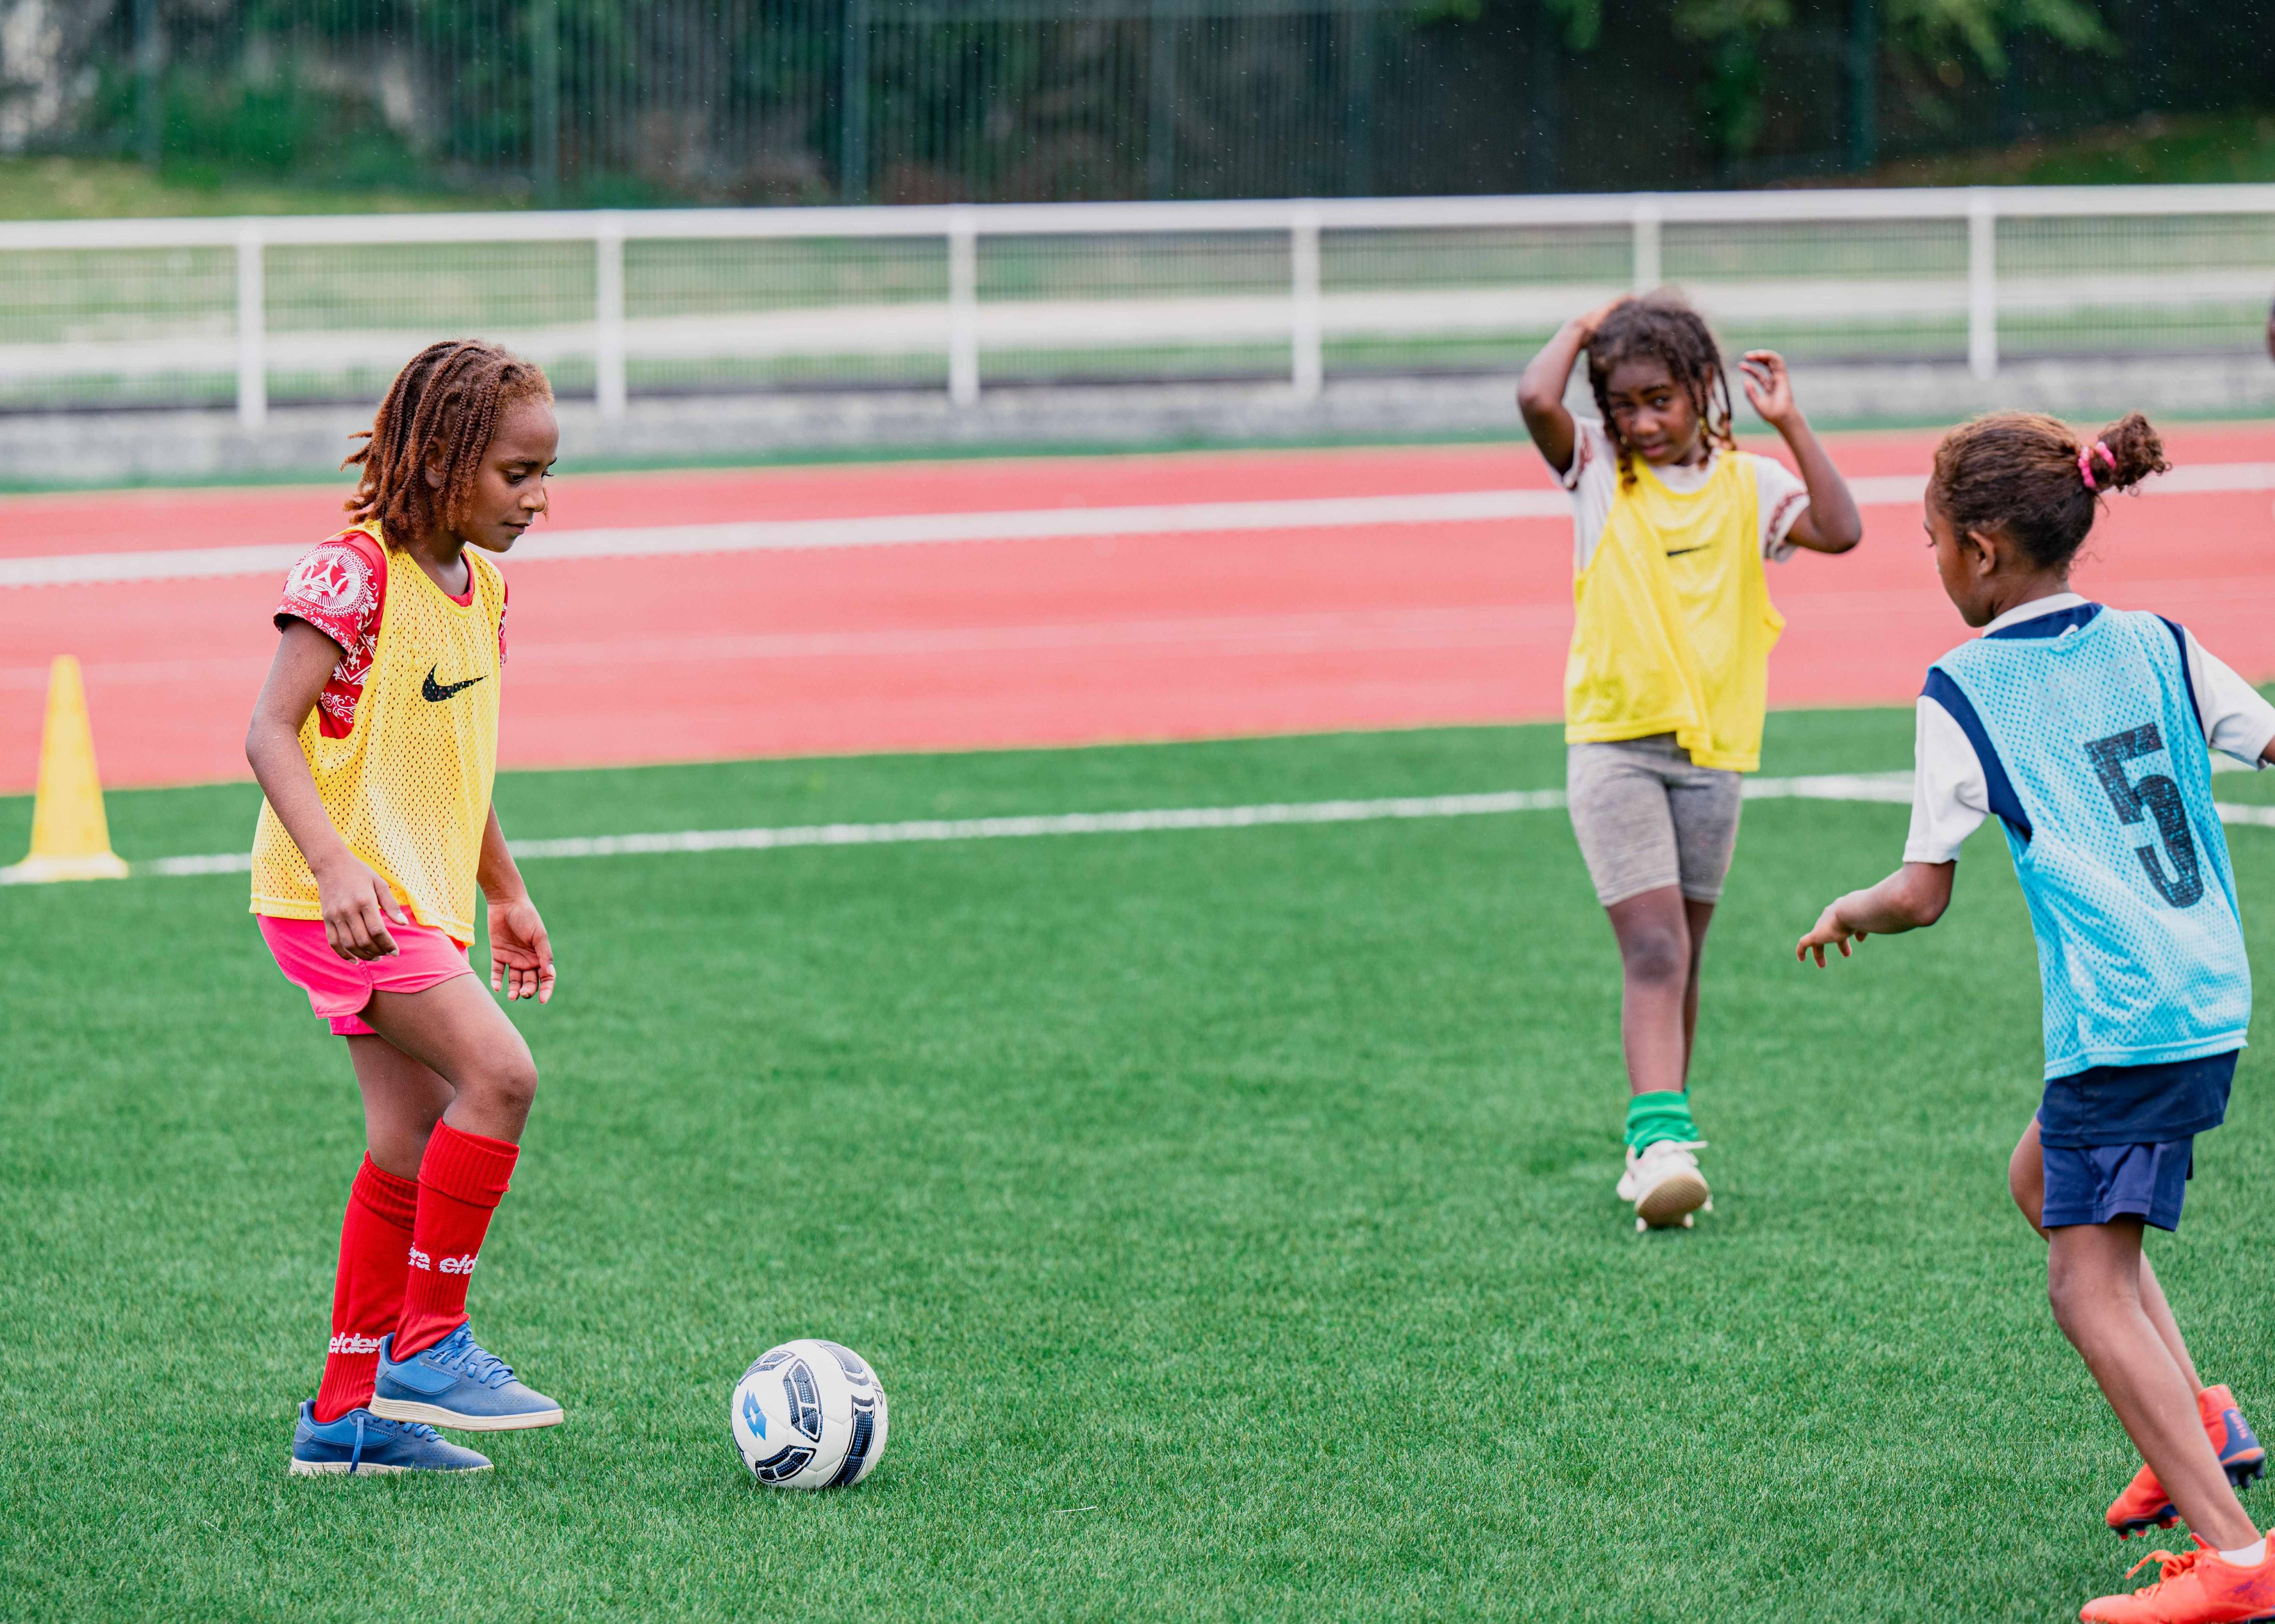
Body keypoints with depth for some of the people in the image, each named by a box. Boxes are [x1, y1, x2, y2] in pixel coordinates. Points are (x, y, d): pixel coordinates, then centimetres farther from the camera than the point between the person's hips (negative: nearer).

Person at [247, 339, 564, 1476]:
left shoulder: (480, 585, 12)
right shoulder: (354, 573, -15)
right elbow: (271, 732, -20)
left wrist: (506, 894, 27)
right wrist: (334, 862, -33)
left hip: (420, 901, 9)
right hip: (342, 897, -9)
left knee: (415, 1148, 8)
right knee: (498, 1073, -21)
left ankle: (349, 1412, 15)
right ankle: (428, 1345, -11)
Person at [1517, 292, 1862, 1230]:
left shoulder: (1747, 484, 6)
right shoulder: (1598, 471, 1)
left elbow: (1839, 532, -9)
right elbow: (1536, 400, -17)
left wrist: (1789, 423, -9)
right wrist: (1584, 329, -2)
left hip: (1713, 747, 3)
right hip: (1614, 741, -3)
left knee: (1682, 957, 12)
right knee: (1653, 949, -15)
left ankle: (1659, 1143, 21)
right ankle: (1662, 1139, -24)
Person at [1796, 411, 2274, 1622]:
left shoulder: (1963, 693, -5)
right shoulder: (2157, 646, 9)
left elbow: (1924, 894, -4)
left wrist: (1847, 915, 16)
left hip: (2118, 1015, -8)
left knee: (2087, 1283, -5)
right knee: (2041, 1180, 28)